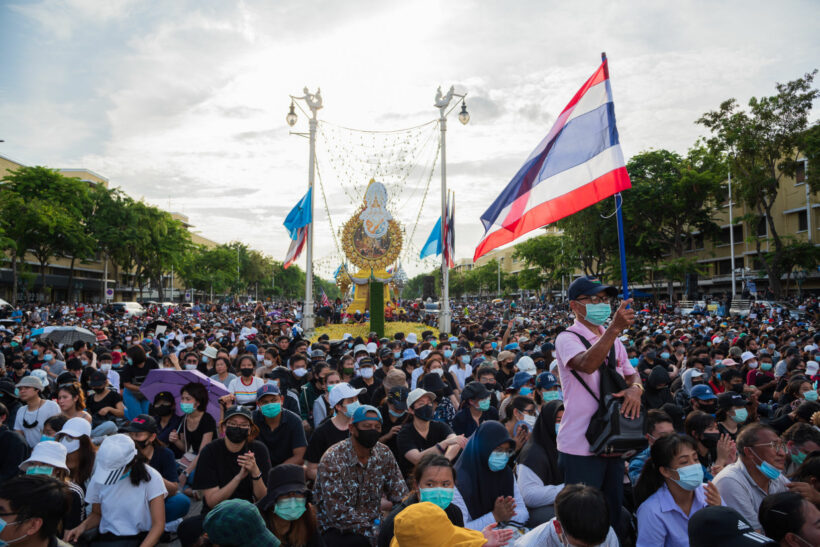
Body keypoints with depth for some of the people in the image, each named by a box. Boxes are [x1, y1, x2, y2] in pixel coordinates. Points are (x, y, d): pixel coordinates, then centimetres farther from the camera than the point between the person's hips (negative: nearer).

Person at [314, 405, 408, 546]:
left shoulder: (384, 454, 0)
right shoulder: (331, 460, -17)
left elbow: (400, 495, 3)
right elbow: (339, 513, -21)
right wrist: (374, 531, -26)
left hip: (372, 523, 5)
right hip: (335, 531, -5)